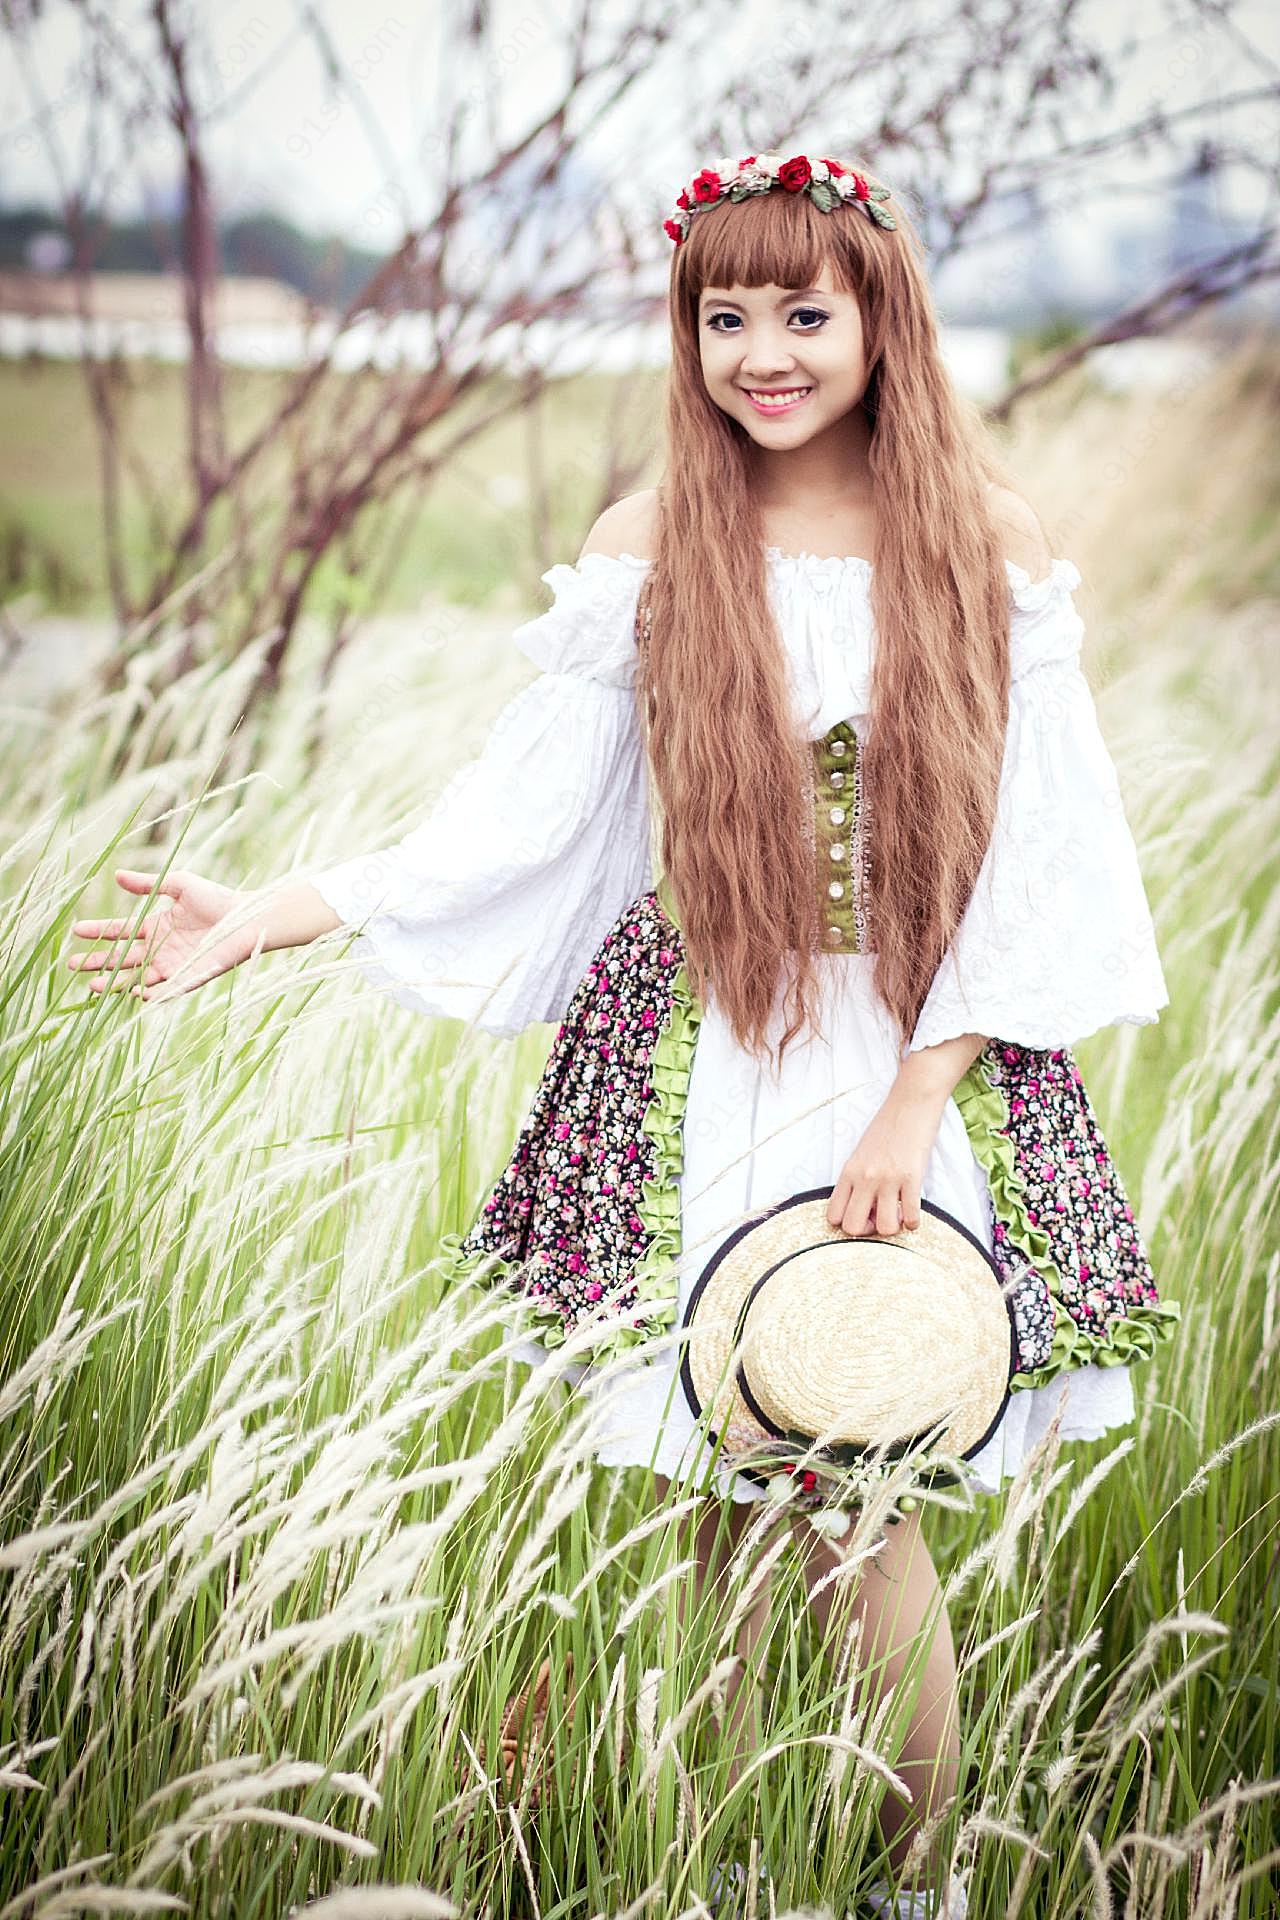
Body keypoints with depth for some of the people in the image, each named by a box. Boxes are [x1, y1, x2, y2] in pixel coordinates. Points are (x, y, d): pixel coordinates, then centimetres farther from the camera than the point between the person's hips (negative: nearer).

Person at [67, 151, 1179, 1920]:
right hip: (697, 1065, 2)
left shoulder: (992, 558, -2)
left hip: (918, 1064, -1)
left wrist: (918, 1101, -10)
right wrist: (262, 922, -6)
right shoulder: (647, 556, 2)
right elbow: (516, 828, 2)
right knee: (717, 1491, 6)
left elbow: (1038, 867, -2)